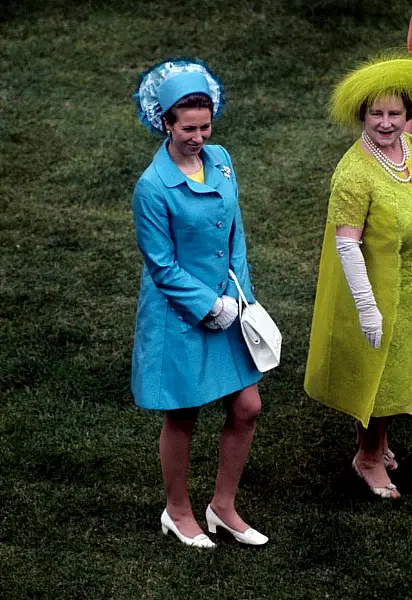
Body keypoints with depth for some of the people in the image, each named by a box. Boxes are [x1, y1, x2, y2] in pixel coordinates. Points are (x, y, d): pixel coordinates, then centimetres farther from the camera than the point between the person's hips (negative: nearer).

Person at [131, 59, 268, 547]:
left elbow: (235, 234, 7)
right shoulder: (153, 186, -20)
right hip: (179, 317, -6)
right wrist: (210, 306, -13)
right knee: (182, 417, 9)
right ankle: (178, 513, 32)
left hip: (228, 308, 6)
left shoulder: (220, 159, -1)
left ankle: (223, 506, 30)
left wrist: (239, 296, 0)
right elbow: (163, 266, -15)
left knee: (247, 407, 10)